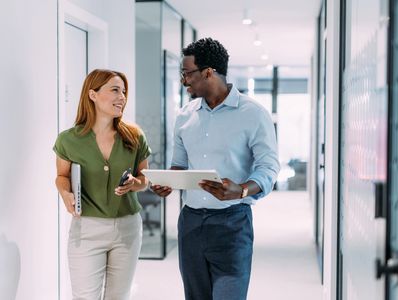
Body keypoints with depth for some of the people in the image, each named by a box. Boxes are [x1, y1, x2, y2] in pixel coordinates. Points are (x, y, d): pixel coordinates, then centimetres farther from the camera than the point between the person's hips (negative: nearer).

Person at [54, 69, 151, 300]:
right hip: (86, 229, -2)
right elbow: (62, 176, 8)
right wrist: (66, 193, -14)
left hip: (128, 227, 3)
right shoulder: (69, 140, -8)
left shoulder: (135, 136, -3)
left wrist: (134, 184, -15)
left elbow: (144, 179, 8)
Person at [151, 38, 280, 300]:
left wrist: (241, 190, -28)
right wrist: (168, 182, -3)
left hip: (232, 222, -5)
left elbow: (269, 168, -9)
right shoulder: (186, 115, 10)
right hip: (190, 220, 6)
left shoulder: (253, 115, -7)